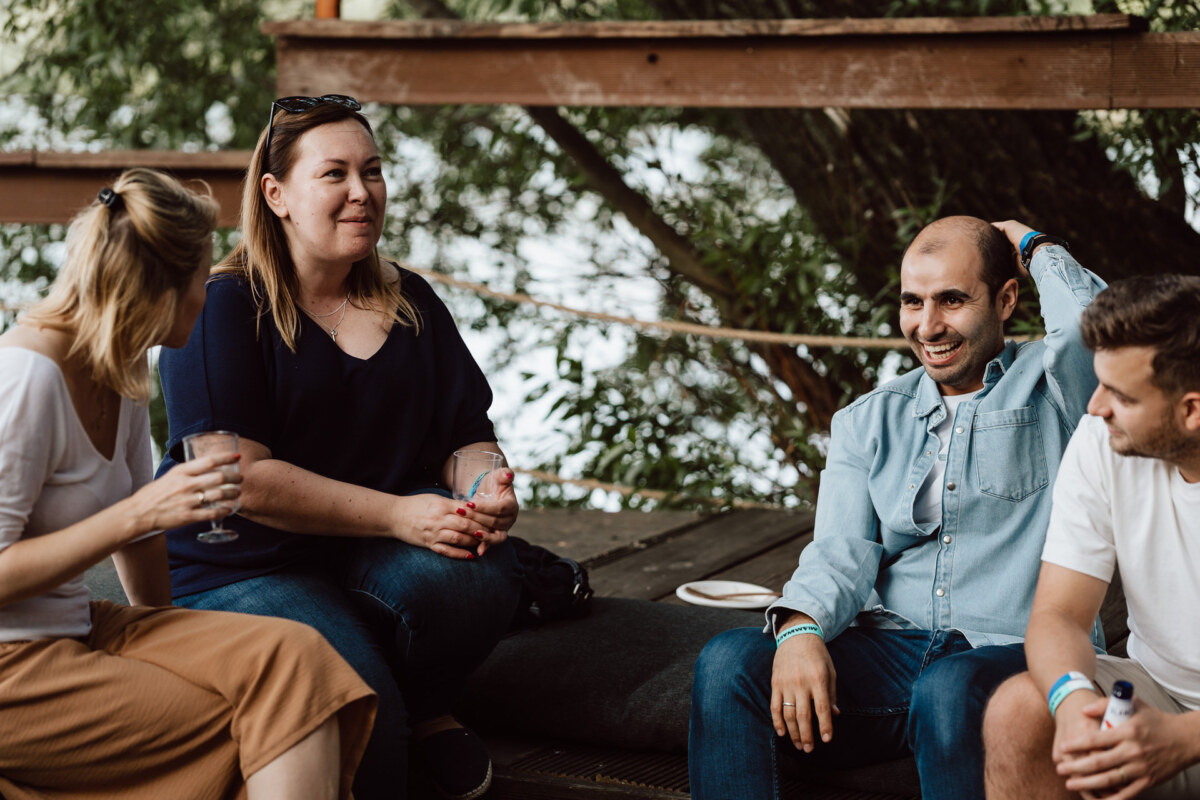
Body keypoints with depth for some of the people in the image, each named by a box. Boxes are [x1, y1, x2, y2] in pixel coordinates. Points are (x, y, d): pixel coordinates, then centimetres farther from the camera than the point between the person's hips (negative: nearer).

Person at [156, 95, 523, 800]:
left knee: (478, 576, -29)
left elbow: (468, 433, 13)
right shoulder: (221, 309, -7)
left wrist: (490, 490, -14)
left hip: (377, 552, 5)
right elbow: (238, 476, -17)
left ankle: (429, 708, 0)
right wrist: (397, 513, -24)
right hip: (244, 569, -5)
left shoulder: (410, 304, 12)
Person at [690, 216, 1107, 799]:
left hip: (1015, 656, -3)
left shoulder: (1049, 388, 8)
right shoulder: (867, 421, 19)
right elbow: (842, 553, 5)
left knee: (950, 689, -39)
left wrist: (1034, 246, 3)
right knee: (729, 662, -23)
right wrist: (800, 626, -18)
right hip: (890, 652, 4)